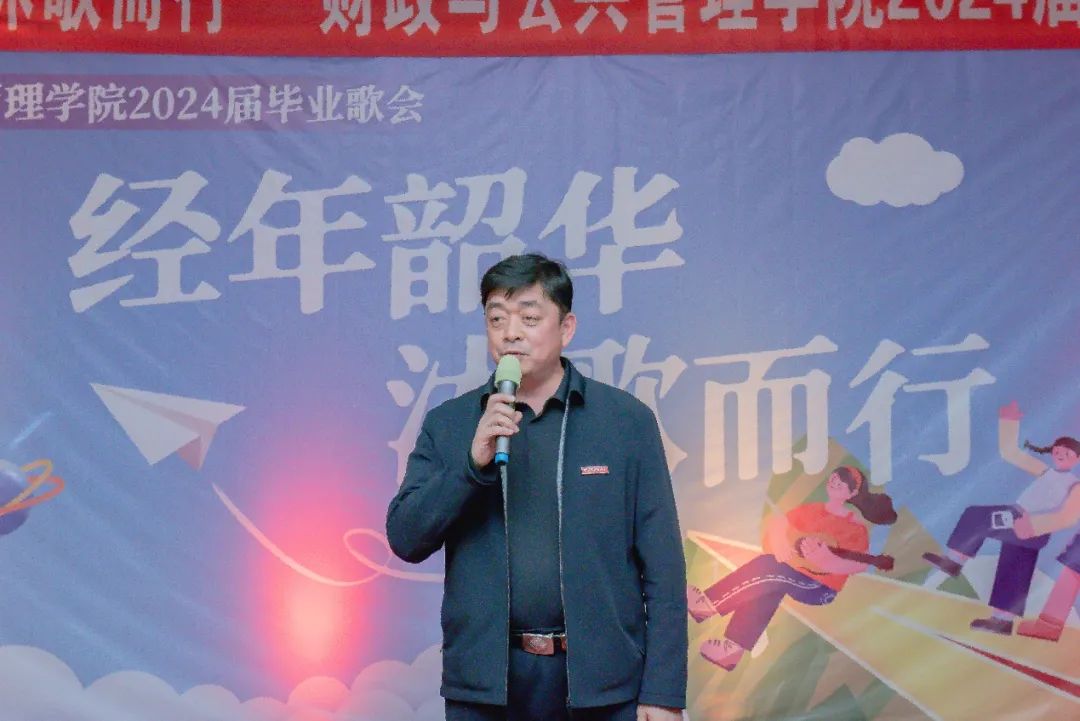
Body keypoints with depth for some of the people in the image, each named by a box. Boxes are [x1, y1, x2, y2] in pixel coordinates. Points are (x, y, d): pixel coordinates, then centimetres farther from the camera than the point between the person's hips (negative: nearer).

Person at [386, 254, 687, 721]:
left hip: (602, 682, -1)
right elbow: (405, 540, -1)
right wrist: (473, 460, -14)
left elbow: (662, 566, 0)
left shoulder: (628, 420, 2)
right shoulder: (447, 425, 6)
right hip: (486, 682, 1)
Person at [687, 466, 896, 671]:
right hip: (790, 571, 5)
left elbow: (862, 564, -18)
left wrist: (826, 561, -32)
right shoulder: (812, 510, 13)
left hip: (821, 587, -5)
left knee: (769, 569, -29)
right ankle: (733, 647, -35)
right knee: (765, 586, -29)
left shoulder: (855, 527, -4)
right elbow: (776, 523, 12)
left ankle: (708, 604, -26)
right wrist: (779, 544, -10)